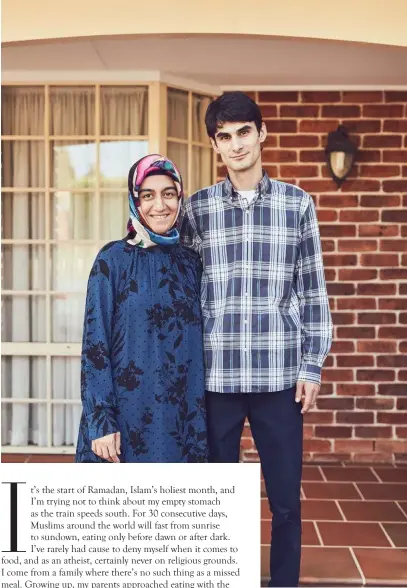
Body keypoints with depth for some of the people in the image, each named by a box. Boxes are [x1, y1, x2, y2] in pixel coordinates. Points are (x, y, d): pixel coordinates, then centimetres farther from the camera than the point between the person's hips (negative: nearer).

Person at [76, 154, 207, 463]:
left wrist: (200, 419, 7)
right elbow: (95, 343, -8)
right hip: (128, 413, -4)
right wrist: (101, 421, -14)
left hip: (182, 418, 4)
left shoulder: (191, 262, 7)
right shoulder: (114, 259, -6)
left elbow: (198, 342, 10)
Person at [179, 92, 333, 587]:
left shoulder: (297, 204, 4)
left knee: (285, 499, 7)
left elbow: (312, 290, 5)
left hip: (279, 375, 0)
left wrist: (312, 365, 1)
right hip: (215, 375, 0)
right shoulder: (197, 208, 4)